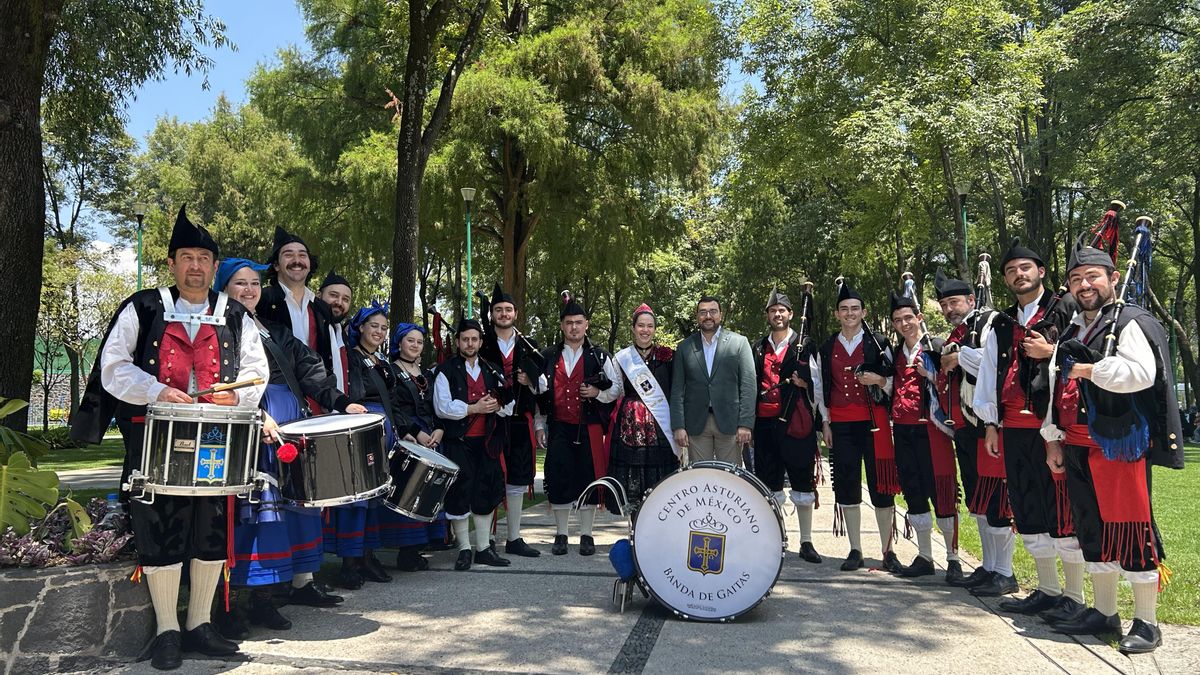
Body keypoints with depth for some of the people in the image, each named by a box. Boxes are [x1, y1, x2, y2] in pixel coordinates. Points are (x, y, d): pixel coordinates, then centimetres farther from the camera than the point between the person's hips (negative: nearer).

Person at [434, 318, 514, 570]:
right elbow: (442, 407, -11)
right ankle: (464, 550, 9)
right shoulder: (446, 371, -1)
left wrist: (496, 406, -8)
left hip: (487, 442, 4)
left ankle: (484, 549, 17)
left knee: (486, 495, 7)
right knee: (460, 494, -2)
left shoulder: (492, 371, 14)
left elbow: (509, 405, 14)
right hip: (458, 442, -4)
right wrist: (474, 408, -15)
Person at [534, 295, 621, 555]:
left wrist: (598, 392, -11)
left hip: (589, 429, -1)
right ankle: (561, 535, 15)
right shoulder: (548, 357, 9)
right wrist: (539, 426, 6)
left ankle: (586, 535, 14)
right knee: (558, 479, 2)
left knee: (589, 479, 2)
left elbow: (617, 388, 8)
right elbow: (539, 393, 11)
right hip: (559, 429, 1)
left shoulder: (599, 356, 5)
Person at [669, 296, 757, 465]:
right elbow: (677, 390, 6)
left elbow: (748, 385, -1)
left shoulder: (739, 342, 4)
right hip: (696, 424, 1)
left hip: (729, 422, -1)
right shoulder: (684, 347, 9)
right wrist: (678, 426, -2)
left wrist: (745, 424, -9)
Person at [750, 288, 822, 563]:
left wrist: (804, 382, -14)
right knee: (769, 483, 7)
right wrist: (748, 420, 12)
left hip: (796, 424, -3)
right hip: (765, 422, 3)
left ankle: (806, 542, 12)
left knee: (802, 483, 3)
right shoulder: (759, 348, 14)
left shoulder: (804, 345, 4)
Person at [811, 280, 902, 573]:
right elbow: (820, 388, 14)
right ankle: (855, 550, 14)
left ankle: (888, 551, 8)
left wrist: (879, 380, -14)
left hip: (874, 422, -2)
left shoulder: (878, 345, 4)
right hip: (840, 424, 2)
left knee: (881, 485, -1)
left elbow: (894, 383, 7)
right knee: (847, 486, 4)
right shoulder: (827, 349, 10)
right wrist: (825, 423, 7)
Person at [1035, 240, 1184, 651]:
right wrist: (1053, 440, 14)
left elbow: (1141, 373, -24)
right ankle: (1103, 613, 25)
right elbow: (1058, 388, 18)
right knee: (1092, 527, 13)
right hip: (1077, 446, 8)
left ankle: (1146, 623, 7)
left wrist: (1086, 368, -16)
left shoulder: (1131, 322, -6)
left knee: (1130, 528, -4)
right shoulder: (1072, 330, 17)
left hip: (1120, 444, -8)